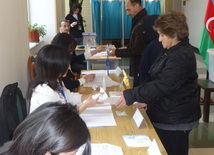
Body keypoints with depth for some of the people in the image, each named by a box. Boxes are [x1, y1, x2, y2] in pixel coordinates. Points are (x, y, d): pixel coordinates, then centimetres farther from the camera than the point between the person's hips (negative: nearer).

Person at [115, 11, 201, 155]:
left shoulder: (182, 57, -24)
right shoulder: (171, 51, 9)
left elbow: (162, 86, -29)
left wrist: (131, 96, -25)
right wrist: (147, 100, 9)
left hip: (175, 119, -9)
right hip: (165, 115, 10)